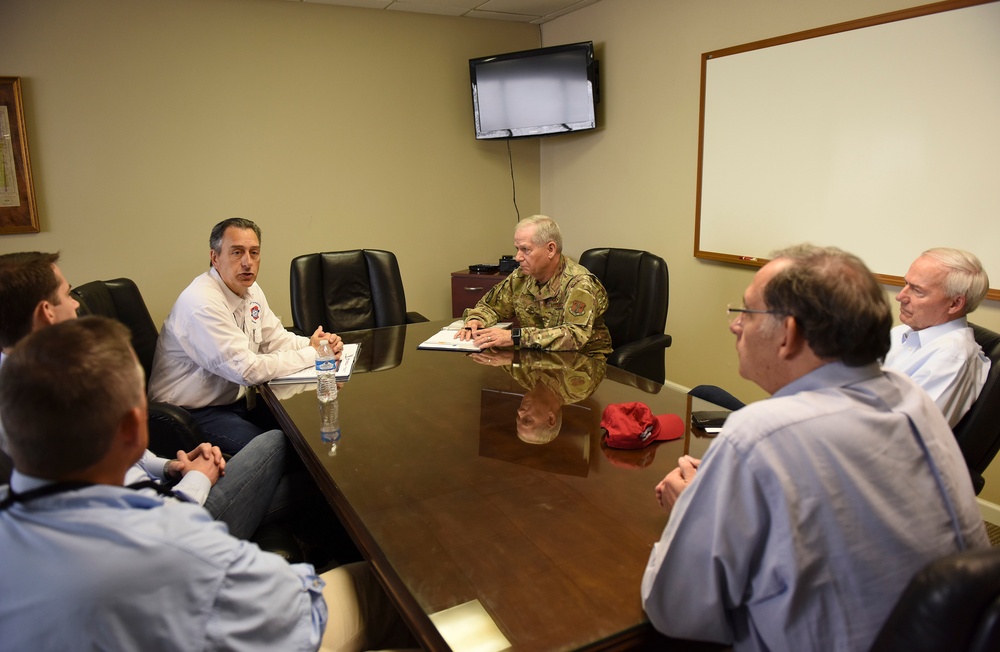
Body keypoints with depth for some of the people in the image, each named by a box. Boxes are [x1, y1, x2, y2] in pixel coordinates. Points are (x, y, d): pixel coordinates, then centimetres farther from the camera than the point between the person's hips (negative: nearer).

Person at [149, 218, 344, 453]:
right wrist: (312, 354, -21)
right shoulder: (201, 303, -25)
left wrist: (313, 344, -11)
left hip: (236, 398, 9)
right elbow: (246, 369, -27)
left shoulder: (250, 290, 3)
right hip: (194, 413, -8)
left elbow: (275, 339, 10)